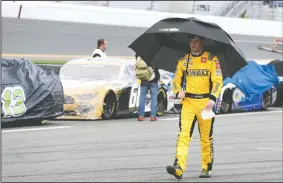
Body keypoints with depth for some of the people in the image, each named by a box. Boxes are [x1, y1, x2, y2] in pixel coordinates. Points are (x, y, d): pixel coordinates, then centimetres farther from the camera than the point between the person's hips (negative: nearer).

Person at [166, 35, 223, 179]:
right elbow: (176, 80, 16)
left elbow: (218, 81, -4)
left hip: (205, 102, -2)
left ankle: (207, 169, 18)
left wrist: (213, 98, -19)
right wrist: (178, 91, -6)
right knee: (183, 135, -13)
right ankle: (179, 167, -24)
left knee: (206, 138, 6)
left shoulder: (212, 59, 2)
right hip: (188, 102, 2)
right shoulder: (183, 60, 12)